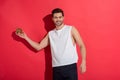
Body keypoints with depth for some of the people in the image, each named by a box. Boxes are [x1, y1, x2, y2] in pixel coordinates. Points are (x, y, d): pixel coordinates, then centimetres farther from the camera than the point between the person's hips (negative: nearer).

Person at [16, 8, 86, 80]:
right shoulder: (50, 34, 14)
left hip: (70, 66, -3)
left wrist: (83, 62, -11)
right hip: (56, 68, 4)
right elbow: (38, 47, 17)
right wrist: (26, 37, 11)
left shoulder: (71, 29, 2)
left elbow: (82, 46, 0)